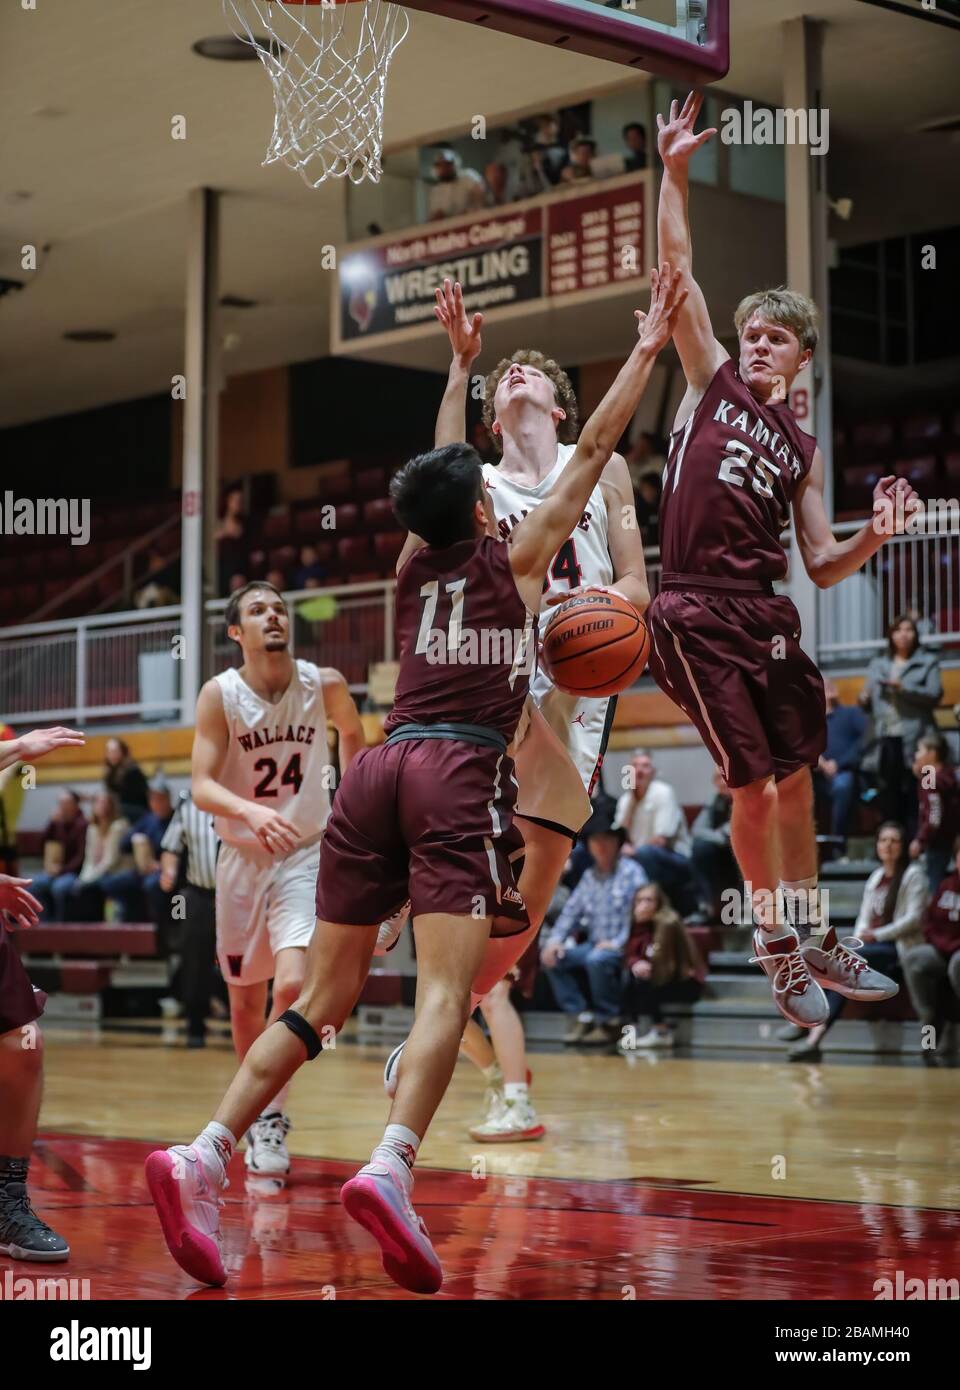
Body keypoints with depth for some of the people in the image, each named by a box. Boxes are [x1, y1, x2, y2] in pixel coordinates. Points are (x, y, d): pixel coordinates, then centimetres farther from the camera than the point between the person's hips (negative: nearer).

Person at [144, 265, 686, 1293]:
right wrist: (648, 348, 25)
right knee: (446, 990, -15)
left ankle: (203, 1159, -8)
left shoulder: (414, 565, 23)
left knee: (323, 998, 5)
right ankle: (390, 1170, -36)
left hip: (380, 767, 5)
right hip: (461, 774, -5)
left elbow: (439, 479, 41)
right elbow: (592, 451, 15)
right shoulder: (514, 560, 11)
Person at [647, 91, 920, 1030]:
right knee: (754, 786, -4)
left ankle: (812, 937, 27)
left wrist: (876, 534, -5)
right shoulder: (710, 379, 6)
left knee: (796, 778, 12)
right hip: (699, 616, -5)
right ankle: (777, 951, 10)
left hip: (768, 617, 5)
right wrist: (674, 172, -12)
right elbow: (677, 266, -4)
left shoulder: (802, 449, 16)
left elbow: (821, 565, 14)